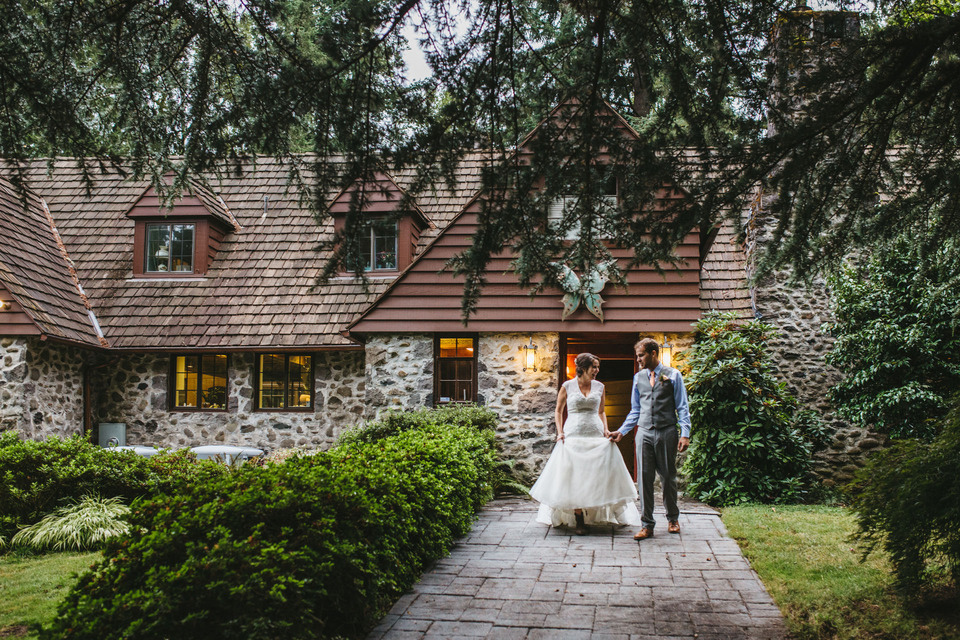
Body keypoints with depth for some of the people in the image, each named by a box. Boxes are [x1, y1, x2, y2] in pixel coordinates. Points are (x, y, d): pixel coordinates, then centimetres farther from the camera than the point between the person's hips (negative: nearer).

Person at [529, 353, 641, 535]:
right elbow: (559, 411, 10)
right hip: (574, 436, -2)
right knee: (575, 477, -2)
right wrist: (560, 432, -1)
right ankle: (579, 520, 4)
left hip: (596, 436, 2)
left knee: (599, 475, 0)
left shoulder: (599, 387, 8)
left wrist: (605, 429, 3)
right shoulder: (567, 386, 1)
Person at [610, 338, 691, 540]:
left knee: (668, 477, 7)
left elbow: (682, 407, 1)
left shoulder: (672, 375, 2)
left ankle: (673, 519, 27)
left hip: (667, 432, -3)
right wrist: (621, 431, 11)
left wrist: (685, 434, -8)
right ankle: (647, 525, 3)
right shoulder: (638, 377, 13)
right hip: (644, 432, 3)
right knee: (644, 478, -2)